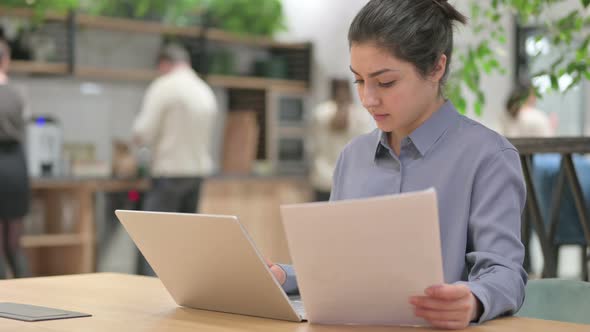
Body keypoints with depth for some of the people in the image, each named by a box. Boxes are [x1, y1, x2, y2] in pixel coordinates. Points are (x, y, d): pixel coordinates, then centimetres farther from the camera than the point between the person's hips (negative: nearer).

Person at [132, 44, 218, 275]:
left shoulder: (163, 87, -9)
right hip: (199, 170, 7)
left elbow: (143, 134, -12)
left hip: (170, 172, -7)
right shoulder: (206, 91, 11)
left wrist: (138, 136, 9)